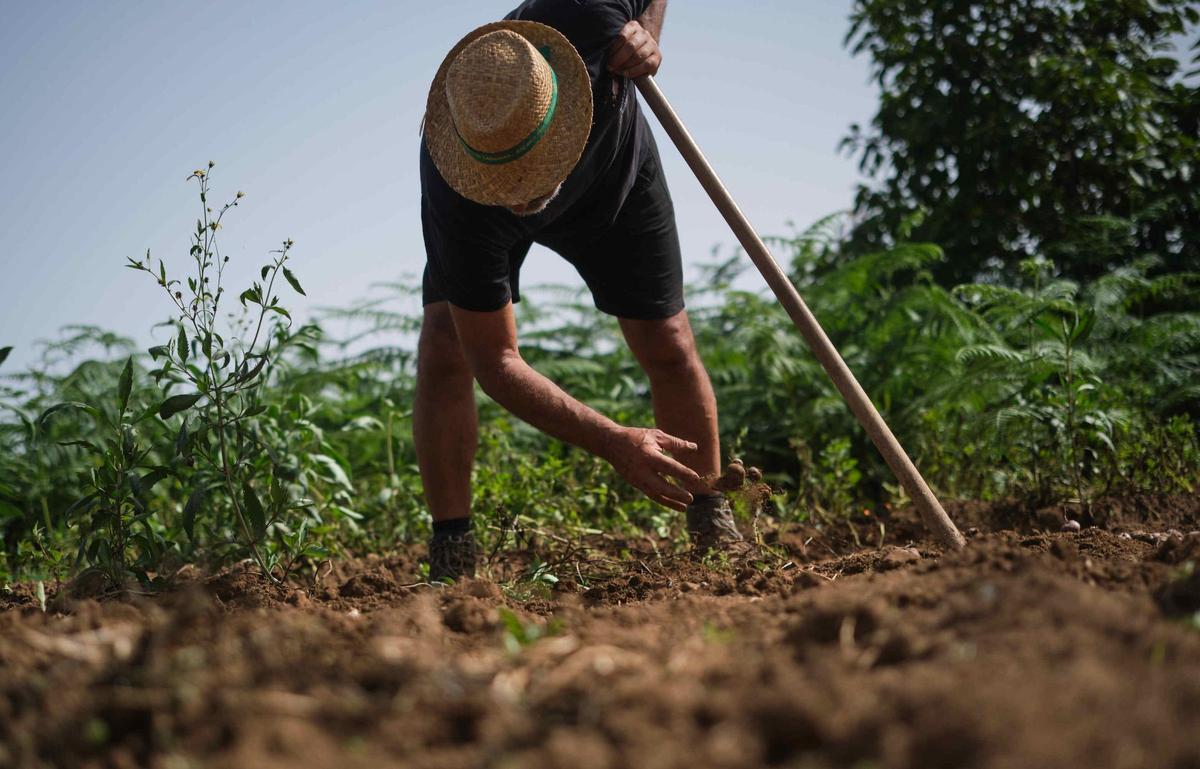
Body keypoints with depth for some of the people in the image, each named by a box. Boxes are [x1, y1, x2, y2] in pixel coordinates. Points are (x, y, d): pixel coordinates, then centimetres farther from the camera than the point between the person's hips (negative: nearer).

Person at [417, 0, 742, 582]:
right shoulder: (453, 191, -44)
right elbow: (494, 362, -36)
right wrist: (614, 443, -42)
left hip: (616, 177, 2)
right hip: (479, 222, -2)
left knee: (669, 349, -2)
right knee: (445, 349, -22)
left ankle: (716, 533, 18)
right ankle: (451, 562, -10)